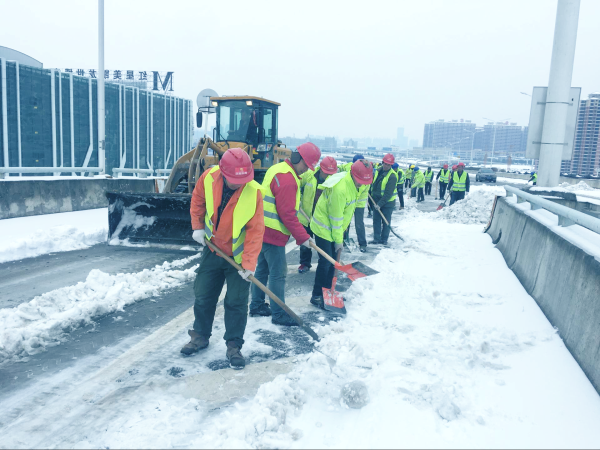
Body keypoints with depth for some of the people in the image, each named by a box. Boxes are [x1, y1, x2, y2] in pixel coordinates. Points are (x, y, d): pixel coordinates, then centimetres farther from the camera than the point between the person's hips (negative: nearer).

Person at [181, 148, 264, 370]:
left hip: (238, 254, -3)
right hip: (212, 250, 3)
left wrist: (249, 263, -24)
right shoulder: (208, 178, -17)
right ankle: (200, 336, 35)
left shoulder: (254, 192, -25)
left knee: (236, 302, 2)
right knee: (203, 296, 14)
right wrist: (197, 226, -1)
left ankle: (234, 345, 19)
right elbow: (197, 201, 4)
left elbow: (255, 230, -22)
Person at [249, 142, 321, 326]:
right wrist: (302, 237, -15)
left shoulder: (277, 169, 11)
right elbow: (287, 214, -23)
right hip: (273, 234, -10)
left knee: (263, 268, 18)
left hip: (262, 229, 10)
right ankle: (279, 314, 10)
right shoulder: (287, 180, -21)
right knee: (278, 273, -1)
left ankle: (257, 305, 30)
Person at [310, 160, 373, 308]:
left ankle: (328, 291, 27)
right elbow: (336, 217, -23)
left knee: (333, 261, 14)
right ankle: (317, 296, 6)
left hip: (334, 229, 9)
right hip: (324, 228, -9)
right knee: (325, 262, -6)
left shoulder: (352, 183, 0)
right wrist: (339, 240, -14)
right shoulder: (340, 189, -31)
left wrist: (340, 236, 13)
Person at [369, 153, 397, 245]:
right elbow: (373, 184, 18)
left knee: (386, 221, 4)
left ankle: (384, 239, 15)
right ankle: (376, 238, 14)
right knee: (376, 220, 7)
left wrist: (380, 204, -25)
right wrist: (372, 196, 12)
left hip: (387, 202, -6)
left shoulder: (392, 176, -19)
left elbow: (388, 193, -22)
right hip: (377, 200, 6)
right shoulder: (378, 171, 3)